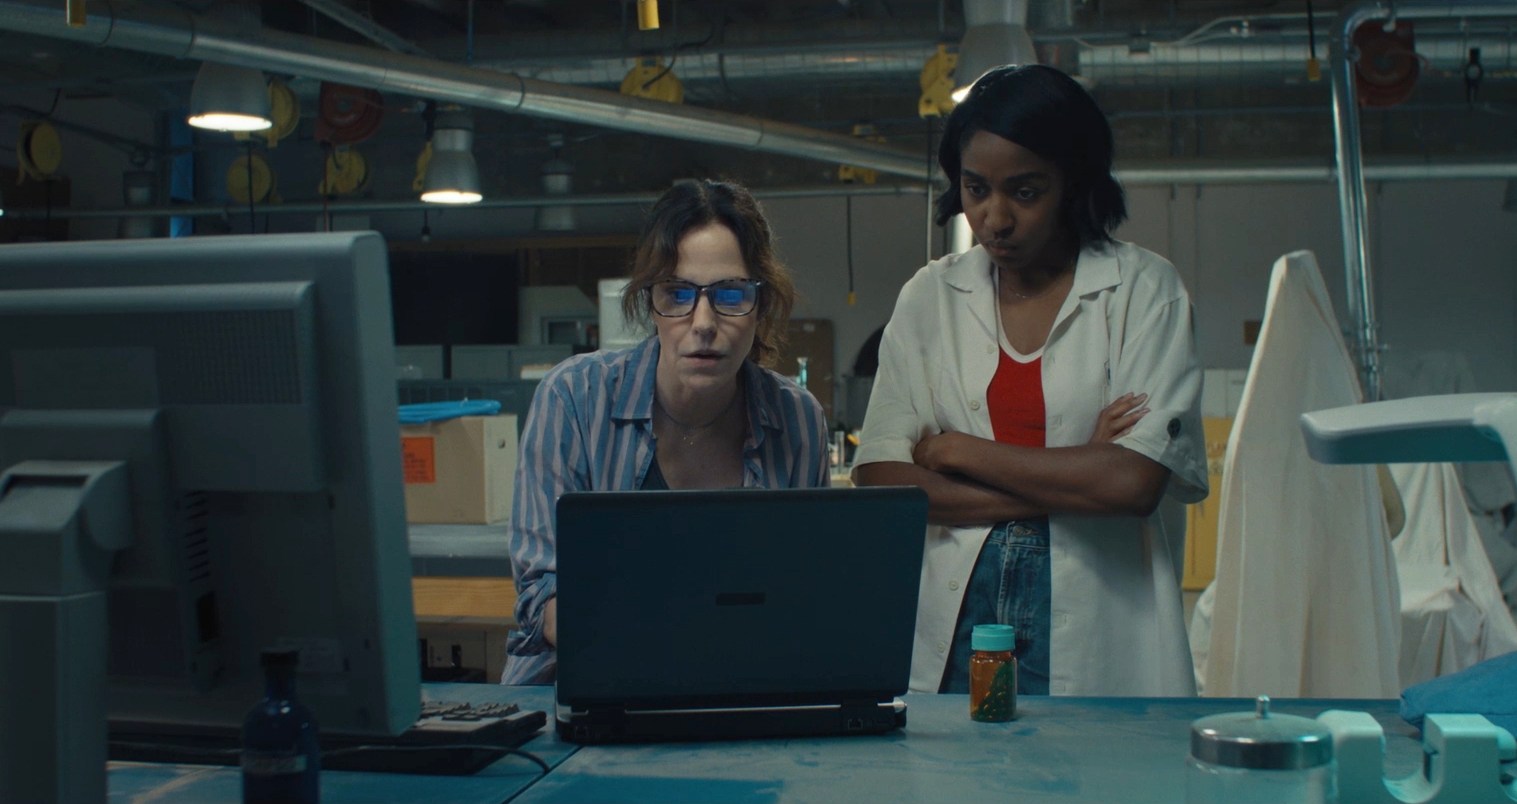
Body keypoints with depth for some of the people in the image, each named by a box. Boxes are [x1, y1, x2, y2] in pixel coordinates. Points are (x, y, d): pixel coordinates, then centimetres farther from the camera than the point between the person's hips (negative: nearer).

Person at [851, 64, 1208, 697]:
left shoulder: (1144, 290, 2)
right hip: (953, 628, 2)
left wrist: (960, 452, -3)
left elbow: (1135, 481, -11)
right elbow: (878, 480, 1)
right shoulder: (930, 296, 10)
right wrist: (1067, 482, -7)